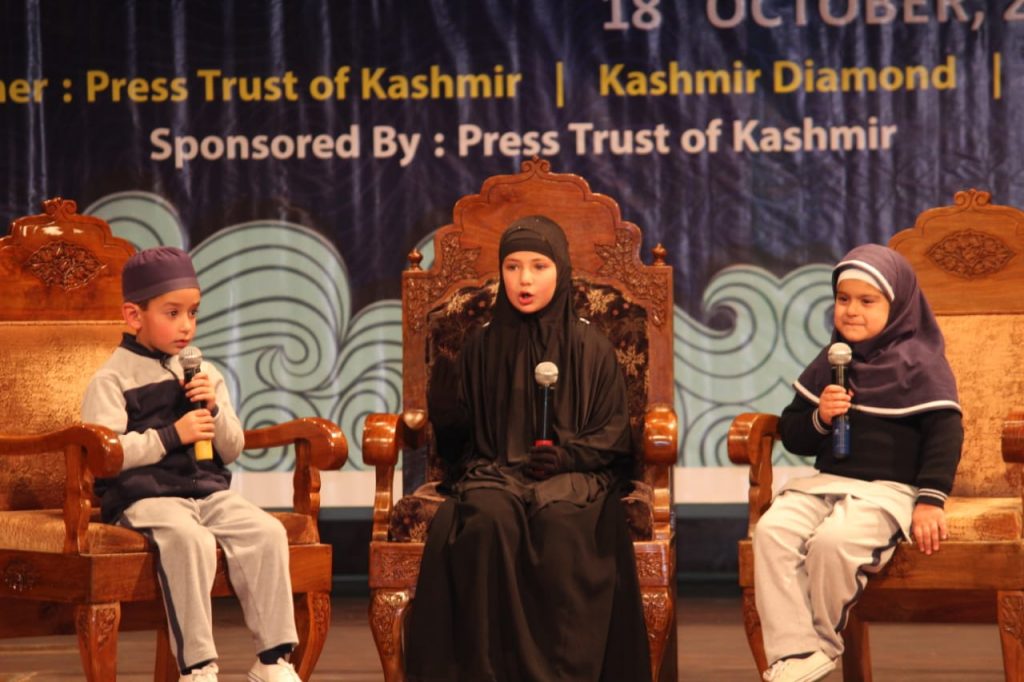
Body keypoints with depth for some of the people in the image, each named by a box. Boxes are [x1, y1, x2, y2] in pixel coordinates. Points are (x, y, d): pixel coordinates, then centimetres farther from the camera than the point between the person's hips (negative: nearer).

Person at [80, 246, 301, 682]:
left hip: (208, 492, 6)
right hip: (144, 496, -6)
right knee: (190, 540, -35)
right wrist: (172, 436, -16)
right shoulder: (112, 381, -1)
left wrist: (215, 410, -2)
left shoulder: (205, 374, 17)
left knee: (267, 532, -19)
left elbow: (231, 451, 19)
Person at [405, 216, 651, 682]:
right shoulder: (483, 347, 13)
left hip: (574, 473, -1)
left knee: (559, 520, -37)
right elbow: (457, 438, 13)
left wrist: (568, 455, -13)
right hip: (495, 471, 1)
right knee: (488, 518, -35)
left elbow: (613, 435, 6)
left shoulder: (591, 349, 9)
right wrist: (445, 409, -10)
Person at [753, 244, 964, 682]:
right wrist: (818, 419, -6)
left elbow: (945, 432, -7)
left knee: (833, 540, -33)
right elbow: (791, 434, 17)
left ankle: (824, 641, -7)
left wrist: (931, 501, -17)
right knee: (772, 530, -23)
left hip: (889, 489, -5)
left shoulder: (919, 363, -1)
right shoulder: (828, 363, 15)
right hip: (826, 481, 5)